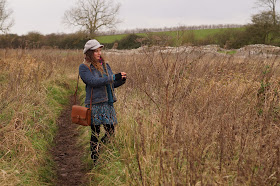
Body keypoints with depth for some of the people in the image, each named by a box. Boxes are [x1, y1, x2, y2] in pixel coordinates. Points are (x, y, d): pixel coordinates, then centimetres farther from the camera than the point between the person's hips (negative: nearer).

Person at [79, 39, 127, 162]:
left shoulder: (105, 65, 15)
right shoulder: (84, 68, -5)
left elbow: (113, 84, 18)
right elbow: (93, 82, -20)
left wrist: (122, 80, -5)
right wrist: (114, 77, -23)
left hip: (108, 103, 6)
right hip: (94, 104, -6)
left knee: (111, 131, 6)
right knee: (95, 133, 1)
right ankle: (95, 159, 13)